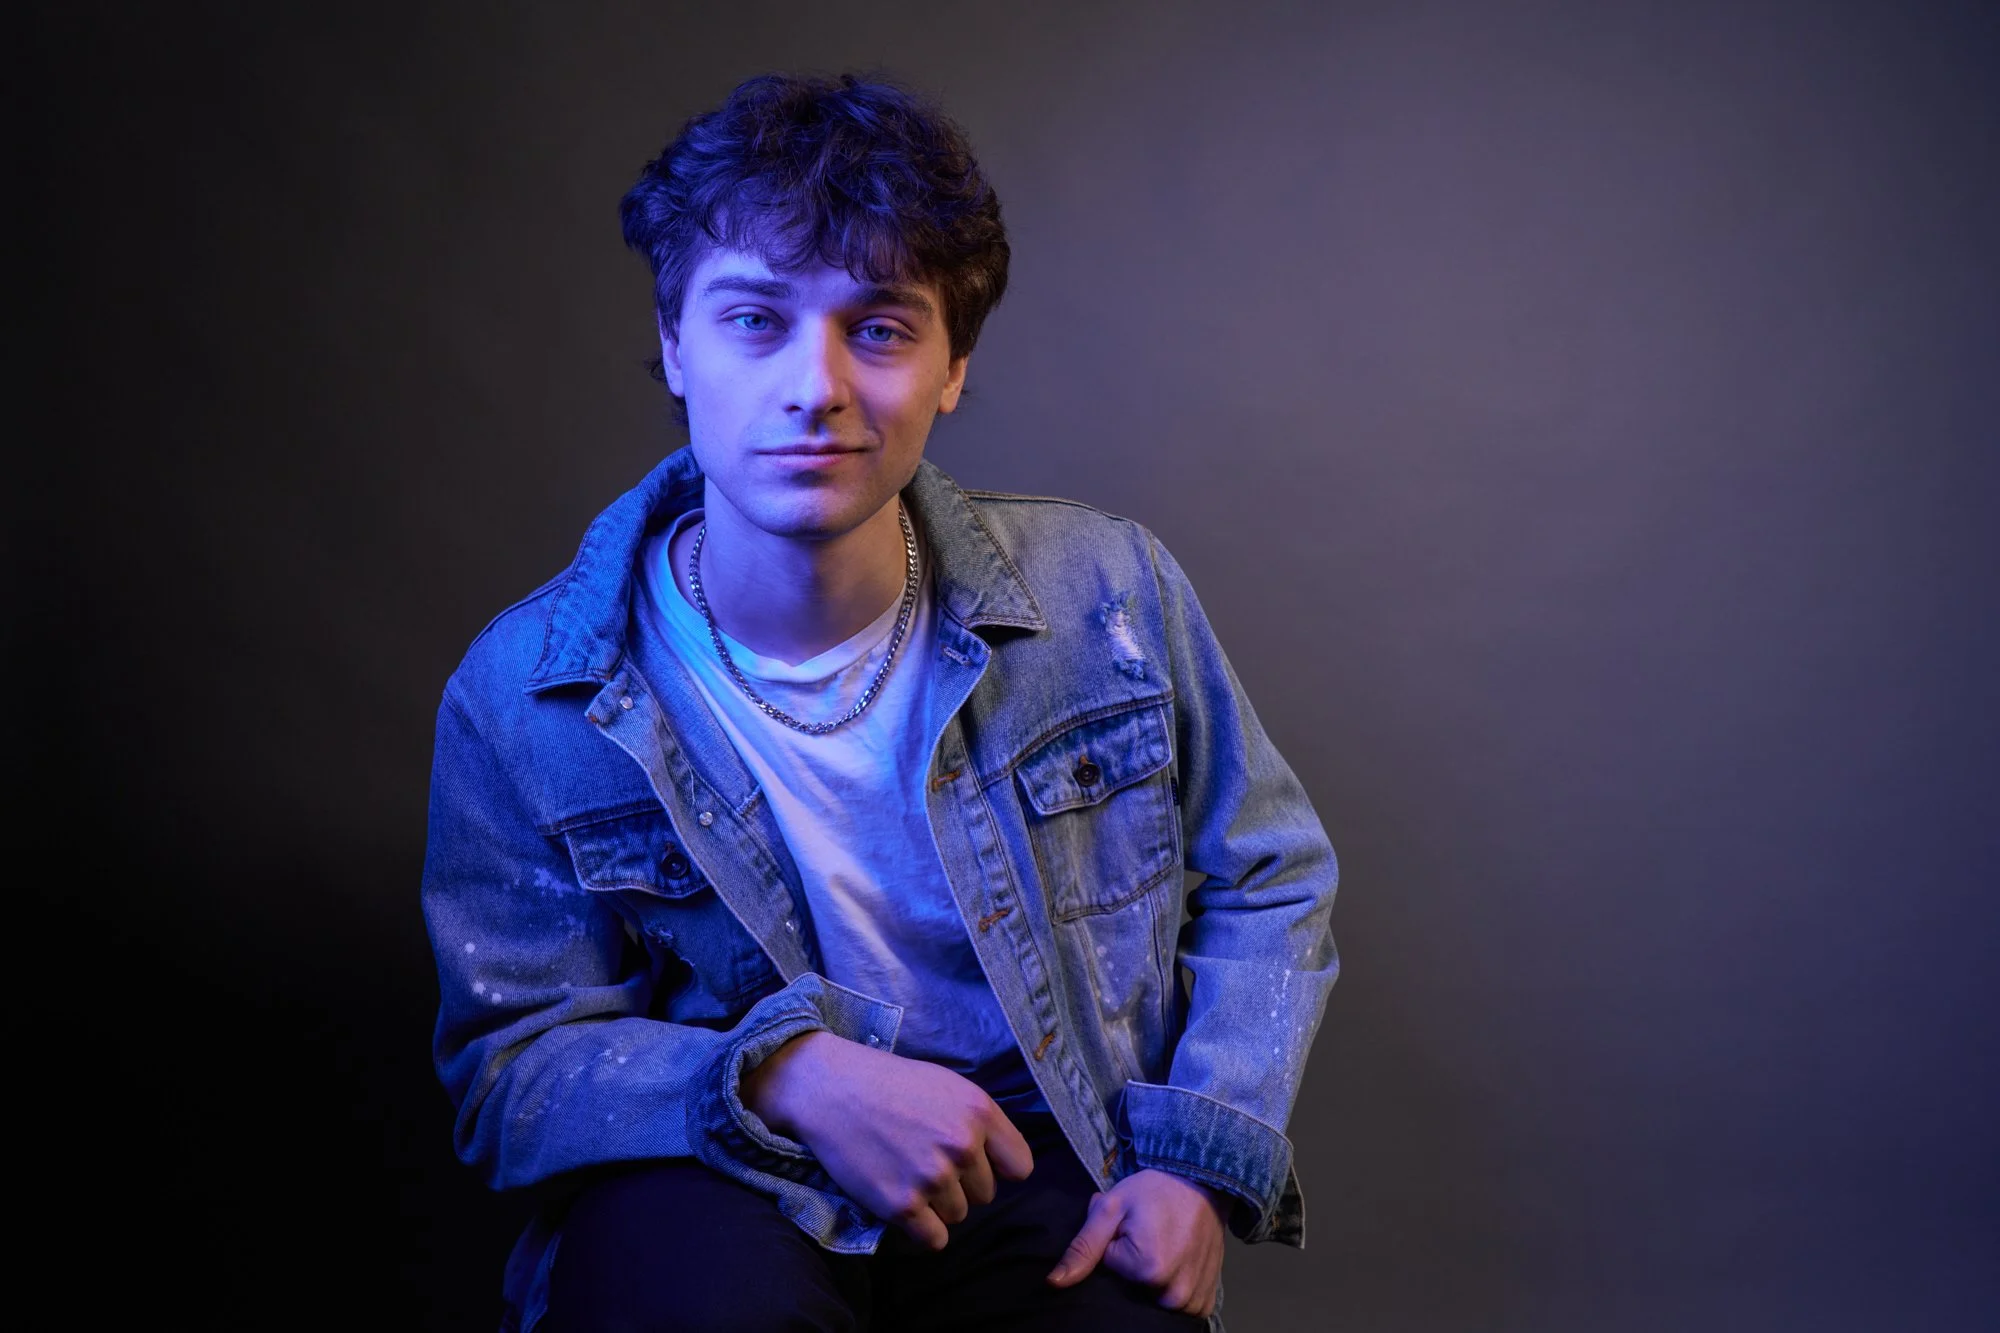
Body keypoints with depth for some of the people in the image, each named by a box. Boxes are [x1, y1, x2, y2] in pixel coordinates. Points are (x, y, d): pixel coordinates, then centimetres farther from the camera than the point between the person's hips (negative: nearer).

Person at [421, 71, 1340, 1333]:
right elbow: (508, 1065, -6)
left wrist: (1200, 1163, -5)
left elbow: (1274, 878, 8)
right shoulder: (524, 695, -9)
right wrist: (784, 1074, -24)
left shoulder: (1109, 592, -5)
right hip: (727, 1183, -2)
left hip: (1048, 1163, 3)